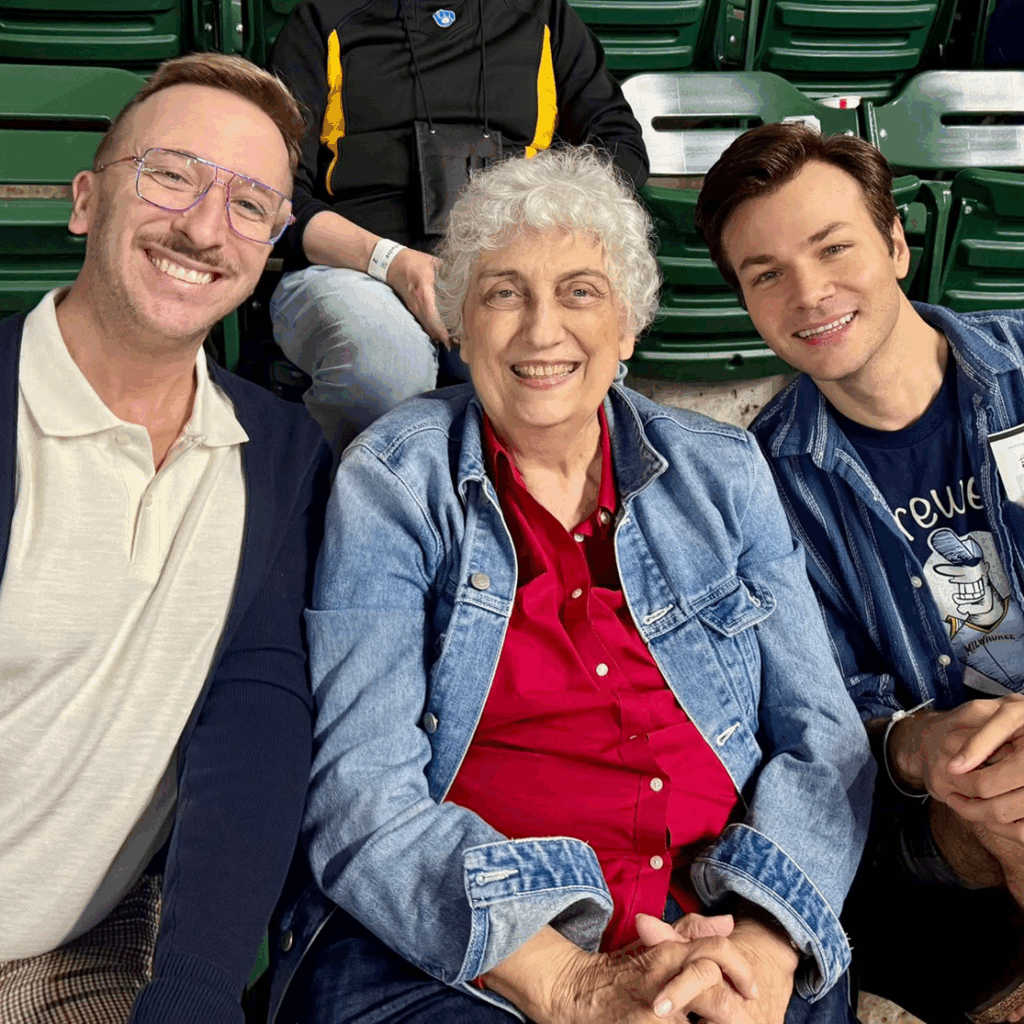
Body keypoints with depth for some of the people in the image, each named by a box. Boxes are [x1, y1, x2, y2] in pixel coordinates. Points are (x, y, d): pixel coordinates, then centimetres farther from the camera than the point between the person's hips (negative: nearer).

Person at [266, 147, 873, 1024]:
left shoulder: (721, 471, 9)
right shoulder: (389, 485, -1)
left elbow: (820, 733, 6)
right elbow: (360, 795, -9)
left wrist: (763, 948, -12)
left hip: (725, 926, 3)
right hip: (438, 945, -2)